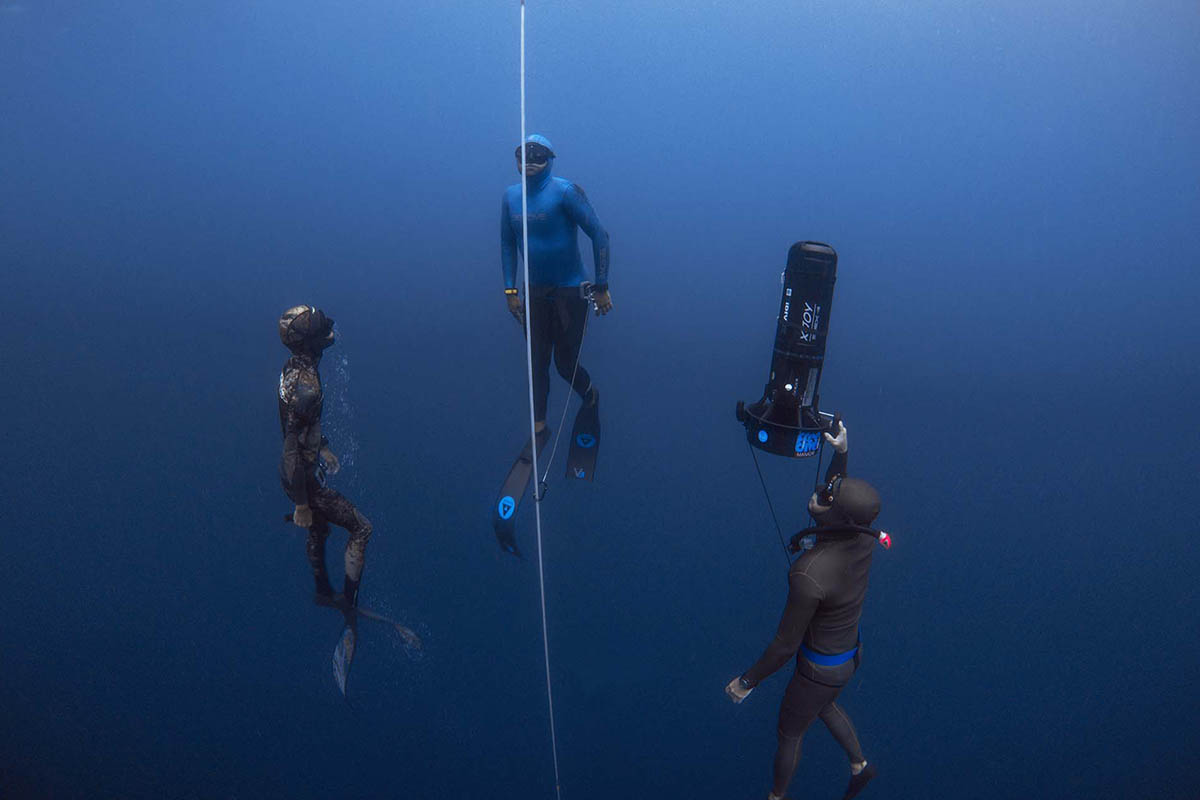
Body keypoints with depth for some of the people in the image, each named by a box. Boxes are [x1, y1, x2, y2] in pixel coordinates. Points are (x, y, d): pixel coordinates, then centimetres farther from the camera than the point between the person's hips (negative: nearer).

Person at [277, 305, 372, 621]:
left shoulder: (295, 367, -2)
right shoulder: (305, 386, -32)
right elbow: (291, 450, -29)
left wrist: (324, 447, 27)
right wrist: (301, 505, -22)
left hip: (298, 472, 10)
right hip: (304, 479, -10)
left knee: (318, 531, 27)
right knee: (361, 527, 2)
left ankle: (323, 593, 48)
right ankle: (349, 602, 12)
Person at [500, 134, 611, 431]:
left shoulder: (565, 191, -16)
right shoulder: (511, 195, 1)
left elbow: (599, 235, -15)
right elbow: (507, 244, 10)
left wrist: (601, 287, -15)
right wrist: (510, 290, 5)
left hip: (570, 291, -5)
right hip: (535, 292, 5)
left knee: (565, 363, 2)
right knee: (537, 363, 8)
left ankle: (590, 396, 35)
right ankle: (538, 426, 22)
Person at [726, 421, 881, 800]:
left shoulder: (809, 576, -42)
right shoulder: (862, 533, -22)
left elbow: (786, 644, -28)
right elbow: (840, 493, 4)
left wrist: (747, 681, -12)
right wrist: (842, 451, -8)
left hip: (821, 668, -6)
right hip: (850, 651, 7)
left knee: (790, 731, 23)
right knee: (823, 705, 38)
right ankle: (859, 765, 58)